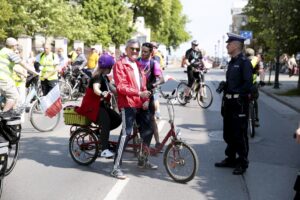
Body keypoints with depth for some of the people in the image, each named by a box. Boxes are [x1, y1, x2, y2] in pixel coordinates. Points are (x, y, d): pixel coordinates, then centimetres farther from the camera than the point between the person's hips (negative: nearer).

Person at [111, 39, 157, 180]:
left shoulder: (137, 65, 21)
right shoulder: (120, 64, -4)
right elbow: (121, 86, -14)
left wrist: (146, 99, 4)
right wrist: (139, 93, -24)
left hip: (140, 104, 8)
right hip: (127, 103, -8)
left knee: (148, 130, 12)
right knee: (126, 133, -14)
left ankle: (143, 161, 30)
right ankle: (116, 168, -10)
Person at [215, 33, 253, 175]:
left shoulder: (244, 62, -13)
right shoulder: (232, 62, 14)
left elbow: (248, 84, -18)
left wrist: (235, 93, -18)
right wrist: (226, 98, 13)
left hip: (239, 103, -9)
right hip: (229, 103, 9)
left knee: (239, 134, 0)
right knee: (228, 133, 16)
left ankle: (242, 163, 12)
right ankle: (230, 159, 29)